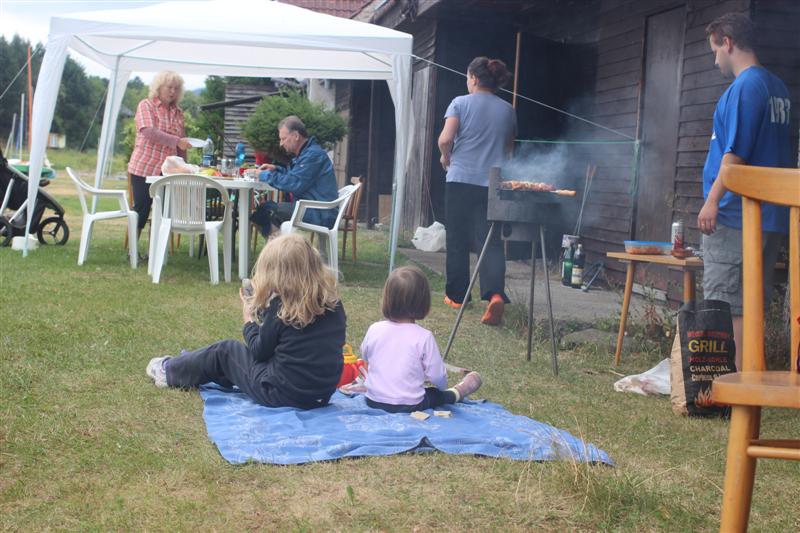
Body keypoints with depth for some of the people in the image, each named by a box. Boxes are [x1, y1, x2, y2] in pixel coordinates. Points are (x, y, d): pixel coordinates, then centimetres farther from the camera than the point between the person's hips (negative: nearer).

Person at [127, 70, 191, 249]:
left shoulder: (177, 112, 14)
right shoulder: (146, 105, -2)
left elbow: (181, 145, 17)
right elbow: (149, 132, -18)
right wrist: (177, 141, -24)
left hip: (167, 171, 5)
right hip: (144, 167, -5)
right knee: (141, 210, -2)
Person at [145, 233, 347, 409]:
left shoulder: (280, 305, -17)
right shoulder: (333, 302, -2)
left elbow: (259, 351, -7)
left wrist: (249, 320, 10)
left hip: (281, 394, -6)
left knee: (224, 351, 17)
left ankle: (170, 372, 41)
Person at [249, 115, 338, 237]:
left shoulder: (313, 154, -14)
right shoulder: (306, 153, 19)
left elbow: (294, 184, -22)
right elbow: (293, 175, 32)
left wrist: (264, 175, -11)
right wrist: (275, 169, 15)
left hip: (320, 215, -11)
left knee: (268, 209, -19)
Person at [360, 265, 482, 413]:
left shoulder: (374, 330, -10)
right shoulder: (424, 337, -18)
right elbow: (437, 376, -10)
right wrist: (442, 385, 14)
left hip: (373, 401, 2)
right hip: (409, 406, -2)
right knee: (438, 394, 25)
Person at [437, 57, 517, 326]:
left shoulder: (461, 103, -3)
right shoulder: (508, 110, 10)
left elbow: (445, 139, -12)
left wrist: (446, 157, 7)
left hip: (461, 180, -2)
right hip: (494, 184, 2)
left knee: (457, 240, 9)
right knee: (491, 240, -1)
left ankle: (456, 295, 17)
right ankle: (495, 292, -22)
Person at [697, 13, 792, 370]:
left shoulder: (745, 87, -13)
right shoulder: (777, 87, 15)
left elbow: (735, 152, -19)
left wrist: (712, 200, -16)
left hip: (735, 217, -9)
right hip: (769, 216, 9)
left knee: (726, 307, -4)